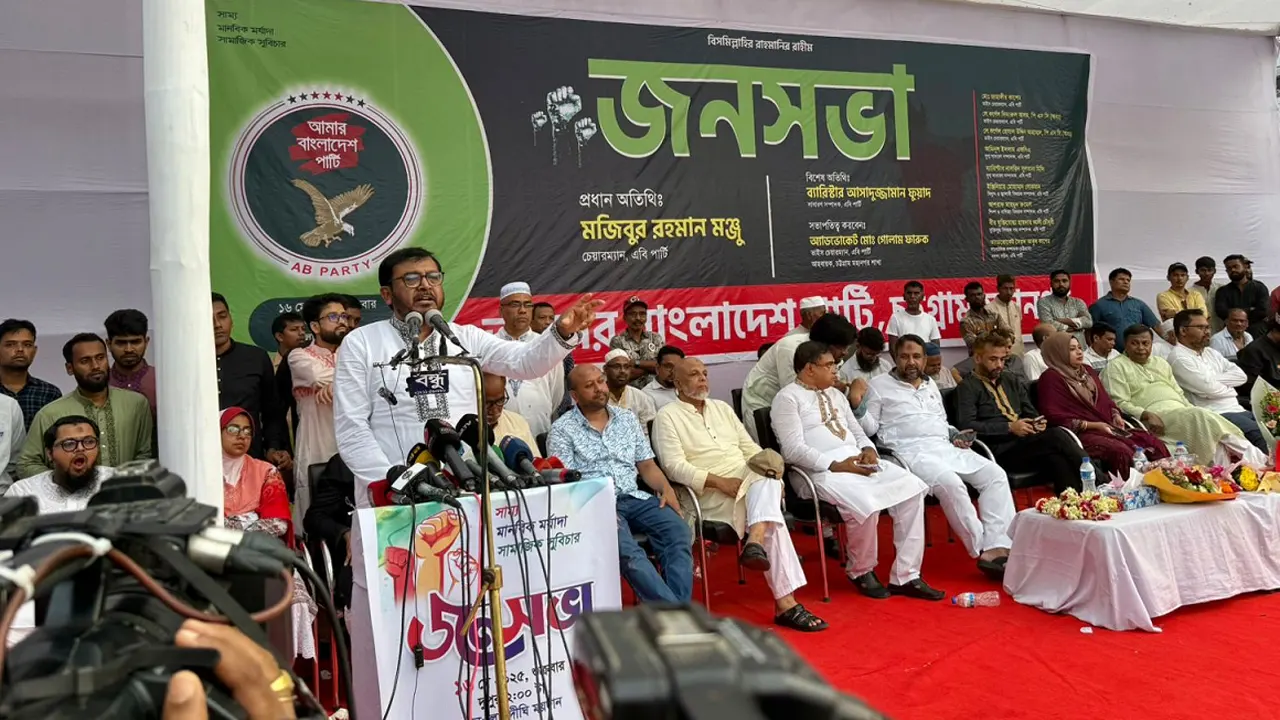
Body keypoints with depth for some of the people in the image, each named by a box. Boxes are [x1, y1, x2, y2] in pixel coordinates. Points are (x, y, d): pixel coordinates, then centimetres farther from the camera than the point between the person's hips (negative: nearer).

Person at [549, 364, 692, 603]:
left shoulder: (627, 418, 18)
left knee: (678, 532, -24)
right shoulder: (562, 430, 4)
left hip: (634, 498, 5)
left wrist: (666, 488, -2)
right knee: (627, 551, -33)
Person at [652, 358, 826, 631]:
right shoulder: (667, 416, 1)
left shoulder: (722, 408, 22)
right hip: (709, 494, -6)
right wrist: (719, 481, -20)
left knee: (768, 478, -31)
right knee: (772, 518, -28)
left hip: (749, 479, 6)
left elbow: (750, 447, 20)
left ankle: (755, 544, -46)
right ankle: (786, 603, -32)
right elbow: (675, 467, -11)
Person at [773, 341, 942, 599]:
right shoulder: (787, 398, -3)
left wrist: (868, 448, 0)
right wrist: (836, 465, -21)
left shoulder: (834, 394, 23)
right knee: (865, 504, -34)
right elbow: (793, 449, -13)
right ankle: (860, 572, -3)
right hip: (822, 471, -8)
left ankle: (905, 577, -11)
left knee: (912, 488, -15)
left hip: (858, 461, 8)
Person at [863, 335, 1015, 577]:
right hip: (912, 451, -7)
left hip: (946, 448, 7)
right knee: (950, 483, -34)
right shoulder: (879, 386, 5)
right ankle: (983, 550, -21)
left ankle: (997, 547, -22)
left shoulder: (930, 384, 23)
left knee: (995, 474, -13)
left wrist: (955, 436, 9)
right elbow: (870, 428, 0)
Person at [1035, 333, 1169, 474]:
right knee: (1121, 451, -33)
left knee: (1154, 444, -11)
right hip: (1082, 433, -8)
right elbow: (1055, 418, -13)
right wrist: (1094, 425, -15)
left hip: (1108, 427, 8)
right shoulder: (1051, 378, -6)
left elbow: (1105, 400, 24)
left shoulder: (1087, 370, 20)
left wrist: (1116, 416, 2)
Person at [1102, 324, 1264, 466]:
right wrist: (1147, 415, -20)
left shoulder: (1160, 363, 28)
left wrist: (1193, 410, 4)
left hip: (1182, 412, 7)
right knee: (1199, 417, -30)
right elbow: (1119, 403, -5)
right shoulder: (1116, 367, 6)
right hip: (1155, 417, -7)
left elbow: (1179, 394, 25)